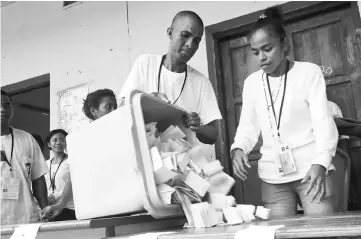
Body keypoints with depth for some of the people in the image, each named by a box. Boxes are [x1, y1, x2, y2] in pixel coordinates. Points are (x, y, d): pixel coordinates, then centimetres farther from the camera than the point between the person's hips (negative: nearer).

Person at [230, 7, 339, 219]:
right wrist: (238, 149, -13)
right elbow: (248, 126, 9)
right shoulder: (251, 83, 9)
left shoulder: (309, 72, -1)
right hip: (273, 177, 3)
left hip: (311, 169, -2)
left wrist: (321, 162, -23)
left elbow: (323, 120, -8)